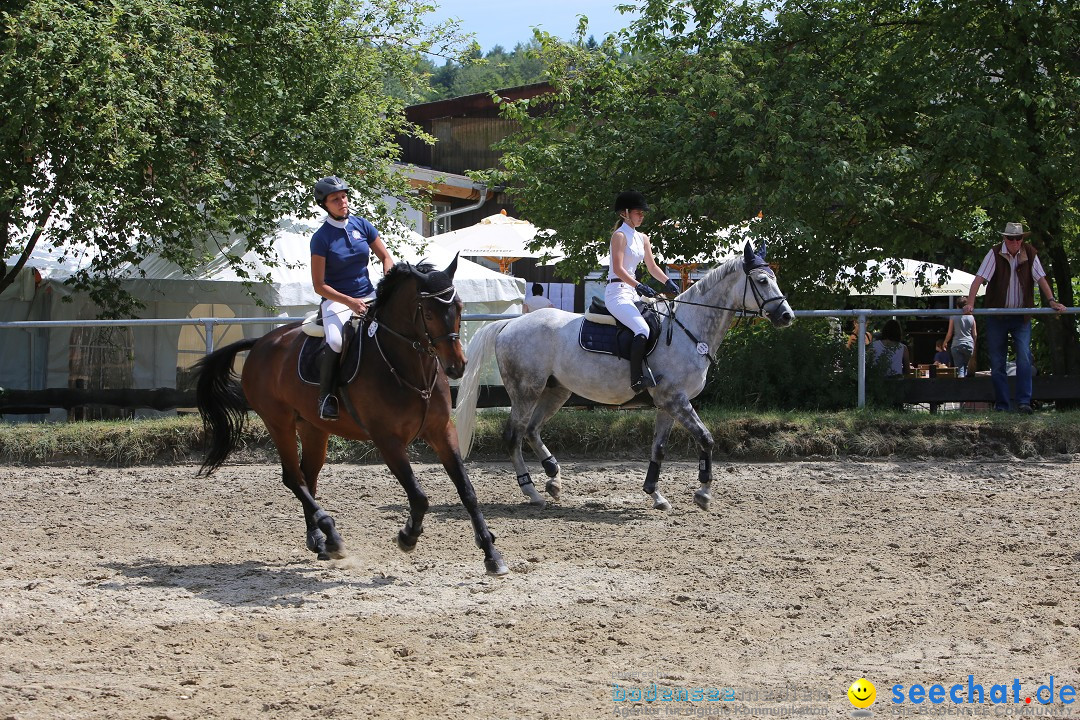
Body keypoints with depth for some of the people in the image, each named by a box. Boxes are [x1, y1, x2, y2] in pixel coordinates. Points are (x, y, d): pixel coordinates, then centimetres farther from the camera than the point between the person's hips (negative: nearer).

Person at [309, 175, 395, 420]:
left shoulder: (362, 225, 6)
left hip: (368, 296, 5)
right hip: (336, 300, -4)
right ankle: (326, 396, -15)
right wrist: (350, 302, -20)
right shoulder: (321, 238, -7)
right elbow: (319, 285, -9)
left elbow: (386, 257, 13)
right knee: (335, 341, -34)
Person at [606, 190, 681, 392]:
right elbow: (618, 269, -17)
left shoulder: (642, 238, 18)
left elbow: (652, 267, 17)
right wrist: (639, 286, -28)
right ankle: (636, 379, -32)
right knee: (642, 329, -28)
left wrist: (668, 282, -1)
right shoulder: (620, 236, -8)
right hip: (617, 292, -10)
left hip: (631, 293, 10)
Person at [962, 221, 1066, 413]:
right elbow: (979, 278, -16)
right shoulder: (995, 253, -9)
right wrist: (970, 303, -28)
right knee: (997, 362, 2)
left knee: (1024, 357, -14)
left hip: (1021, 316, 1)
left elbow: (1040, 278, 1)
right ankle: (1001, 405, 8)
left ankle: (1024, 401, -14)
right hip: (997, 316, -1)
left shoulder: (1029, 253, -1)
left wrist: (1052, 301, -11)